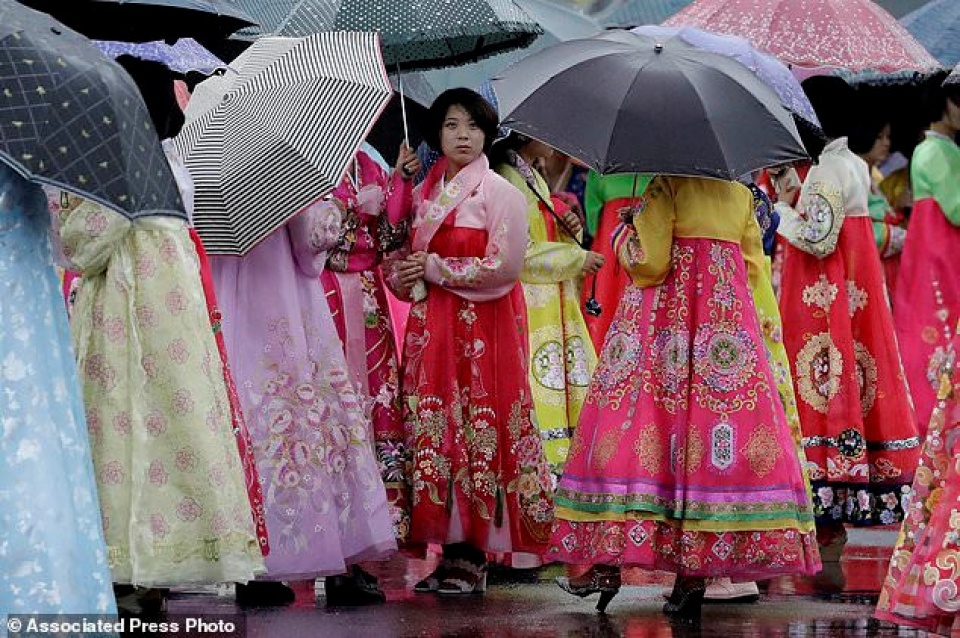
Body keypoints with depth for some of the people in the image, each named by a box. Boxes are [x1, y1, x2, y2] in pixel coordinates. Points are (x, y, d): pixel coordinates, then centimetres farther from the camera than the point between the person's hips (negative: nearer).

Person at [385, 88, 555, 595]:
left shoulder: (499, 192, -3)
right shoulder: (425, 193, 15)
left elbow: (504, 267, -12)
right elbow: (402, 258, 19)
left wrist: (435, 269, -10)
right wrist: (403, 275, -4)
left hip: (483, 328, -6)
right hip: (431, 326, 6)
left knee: (478, 430, -6)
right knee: (435, 427, 2)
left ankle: (473, 557, -3)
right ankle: (452, 548, 7)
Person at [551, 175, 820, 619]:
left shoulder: (667, 183, -7)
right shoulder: (740, 191, 11)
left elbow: (648, 260, -12)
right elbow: (754, 264, 16)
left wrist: (624, 232, 7)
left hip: (666, 313, -5)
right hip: (728, 312, 5)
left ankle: (607, 564, -3)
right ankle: (695, 571, -4)